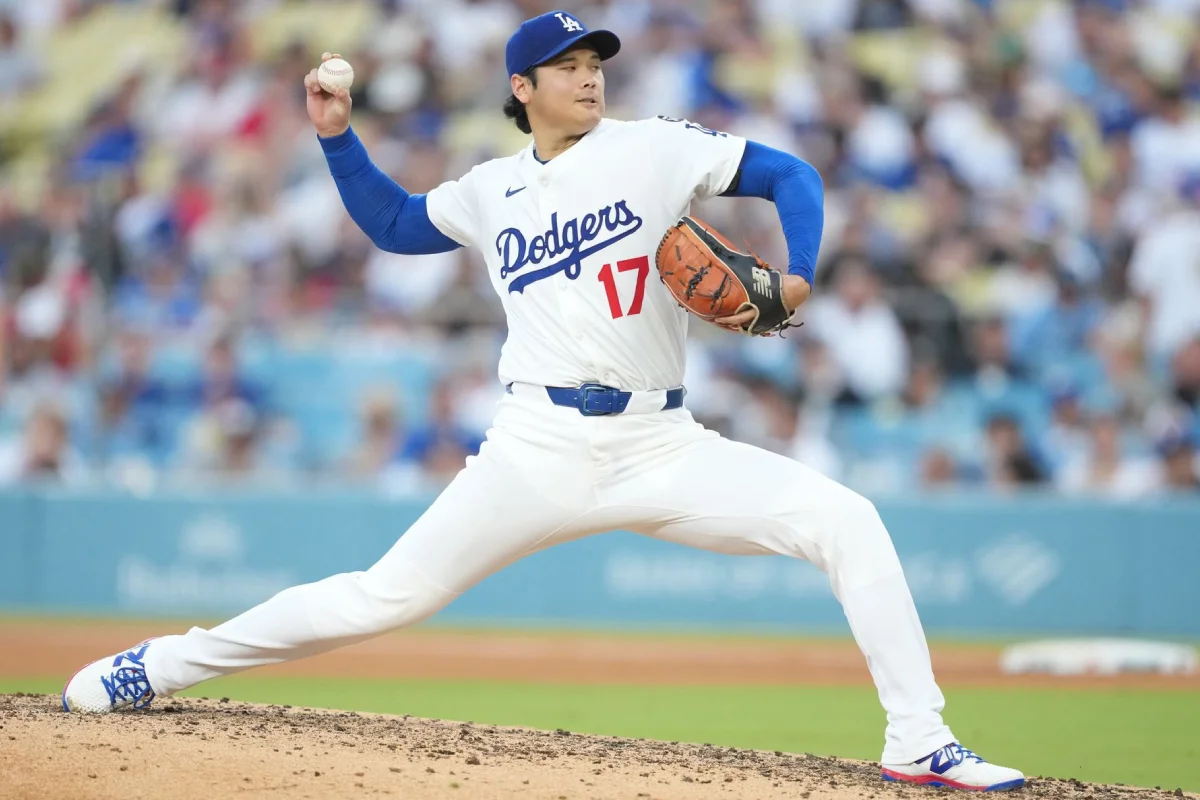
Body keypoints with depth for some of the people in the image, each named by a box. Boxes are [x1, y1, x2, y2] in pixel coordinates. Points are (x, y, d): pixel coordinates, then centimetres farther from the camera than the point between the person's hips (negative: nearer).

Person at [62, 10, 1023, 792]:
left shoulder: (655, 148, 5)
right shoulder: (490, 191, 13)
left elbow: (791, 176, 4)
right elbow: (394, 223, 29)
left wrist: (796, 279, -12)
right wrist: (339, 137, 16)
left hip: (663, 445, 0)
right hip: (541, 449, 0)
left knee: (846, 518, -18)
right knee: (387, 596, -7)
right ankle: (164, 665, 7)